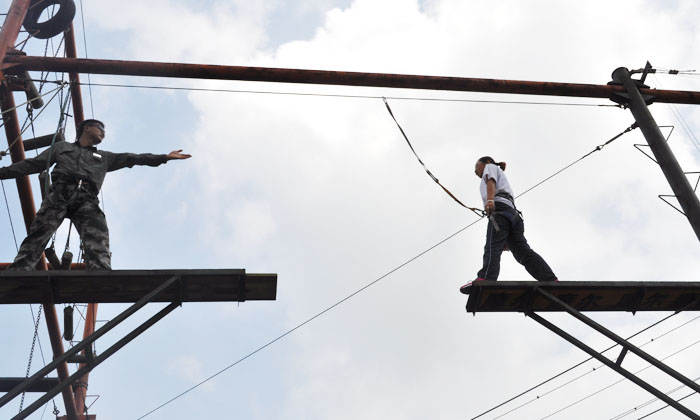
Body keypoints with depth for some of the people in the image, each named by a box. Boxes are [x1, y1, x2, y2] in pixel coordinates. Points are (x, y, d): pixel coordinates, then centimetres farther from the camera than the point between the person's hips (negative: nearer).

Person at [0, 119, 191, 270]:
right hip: (60, 194, -1)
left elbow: (131, 158, 25)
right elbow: (33, 164, 27)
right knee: (37, 235, -20)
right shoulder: (62, 147, 31)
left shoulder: (104, 157, 35)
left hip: (87, 199, 1)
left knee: (97, 238, -24)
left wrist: (164, 157, 15)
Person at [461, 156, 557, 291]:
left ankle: (484, 279, -49)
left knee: (492, 246, -28)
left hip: (499, 206, -8)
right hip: (513, 214, 8)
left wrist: (489, 199, -23)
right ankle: (552, 282, -23)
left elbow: (491, 181, 0)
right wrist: (505, 239, 27)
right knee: (524, 252, -8)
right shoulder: (503, 181, 44)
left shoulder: (491, 167, 24)